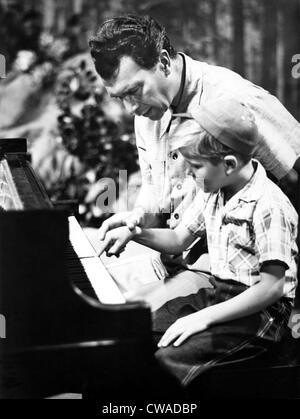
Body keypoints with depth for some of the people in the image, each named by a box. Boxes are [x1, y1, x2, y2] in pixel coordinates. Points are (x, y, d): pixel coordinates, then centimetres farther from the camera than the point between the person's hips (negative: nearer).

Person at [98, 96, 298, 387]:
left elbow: (273, 287, -23)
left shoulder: (269, 207, -21)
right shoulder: (212, 193, 5)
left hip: (257, 313, -8)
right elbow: (179, 240, 20)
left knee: (165, 360, -26)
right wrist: (134, 233, 1)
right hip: (216, 295, 9)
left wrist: (204, 318, -24)